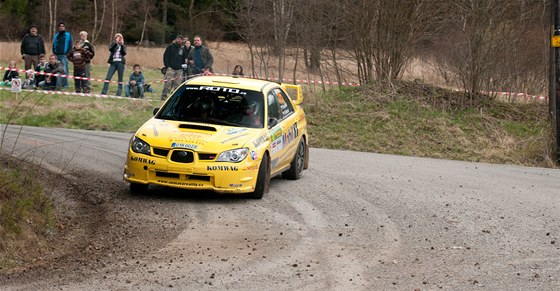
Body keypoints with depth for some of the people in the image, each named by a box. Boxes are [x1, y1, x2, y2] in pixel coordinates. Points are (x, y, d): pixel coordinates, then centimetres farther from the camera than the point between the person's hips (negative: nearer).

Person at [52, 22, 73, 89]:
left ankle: (65, 84, -6)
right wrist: (54, 53, 9)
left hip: (64, 55, -5)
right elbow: (54, 45, 22)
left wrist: (67, 53, -10)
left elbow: (70, 46, -1)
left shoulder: (68, 35, 4)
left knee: (65, 70, -10)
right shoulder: (56, 36, 18)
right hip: (57, 55, 5)